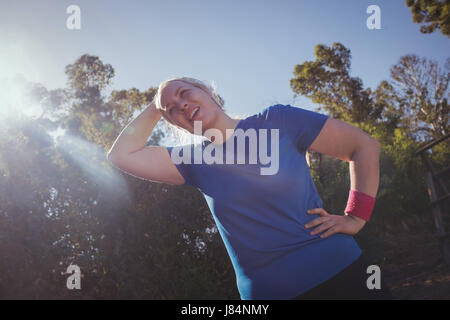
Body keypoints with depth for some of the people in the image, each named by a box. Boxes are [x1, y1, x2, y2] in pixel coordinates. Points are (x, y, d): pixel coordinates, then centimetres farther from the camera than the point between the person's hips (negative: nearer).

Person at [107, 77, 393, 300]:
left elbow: (365, 146, -2)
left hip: (341, 275, -3)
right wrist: (155, 109, 6)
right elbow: (122, 155, -2)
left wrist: (356, 217, -10)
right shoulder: (193, 160, 6)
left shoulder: (276, 120, -6)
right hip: (266, 292, 3)